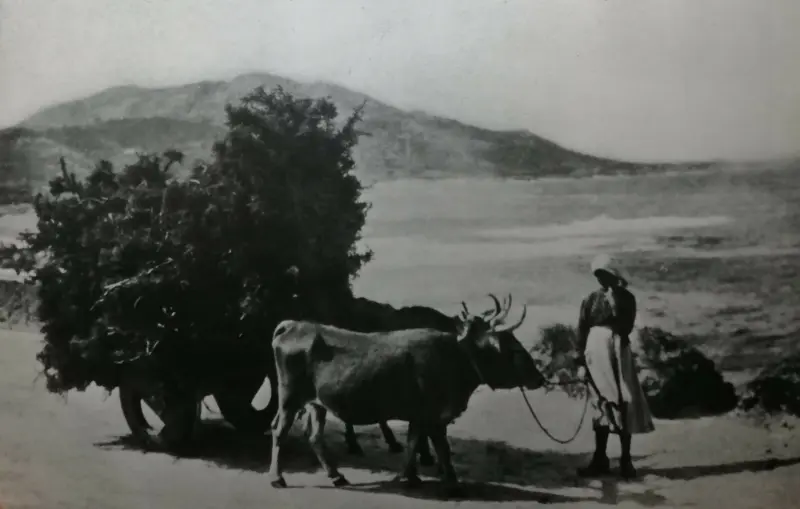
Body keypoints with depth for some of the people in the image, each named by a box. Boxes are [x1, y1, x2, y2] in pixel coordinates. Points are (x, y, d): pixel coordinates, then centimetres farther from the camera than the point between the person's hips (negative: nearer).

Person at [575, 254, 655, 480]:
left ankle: (626, 460, 7)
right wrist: (582, 362, -1)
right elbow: (581, 332, 4)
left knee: (623, 404, -2)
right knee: (601, 405, 8)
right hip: (596, 353, 2)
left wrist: (613, 302, -13)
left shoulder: (625, 297, 2)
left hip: (618, 352, -2)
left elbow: (626, 327, -8)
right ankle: (600, 459, 14)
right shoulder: (590, 299, 6)